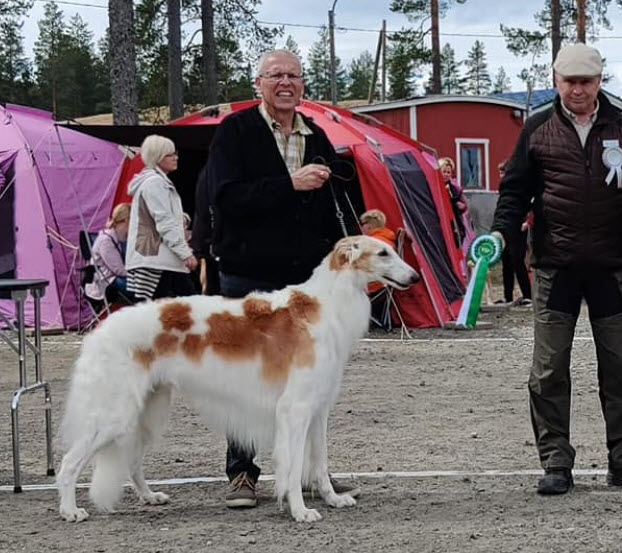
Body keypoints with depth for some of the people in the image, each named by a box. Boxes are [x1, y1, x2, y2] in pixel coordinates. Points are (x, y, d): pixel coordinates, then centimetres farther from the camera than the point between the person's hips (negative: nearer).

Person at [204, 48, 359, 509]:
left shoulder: (316, 138, 14)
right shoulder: (236, 131, -3)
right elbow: (226, 198, -16)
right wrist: (291, 184, -19)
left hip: (307, 279, 5)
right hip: (249, 277, -4)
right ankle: (242, 473, 11)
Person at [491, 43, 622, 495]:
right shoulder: (538, 129, 7)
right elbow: (516, 189, 8)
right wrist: (502, 233, -7)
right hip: (555, 266, 0)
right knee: (549, 371, -1)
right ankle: (556, 464, 6)